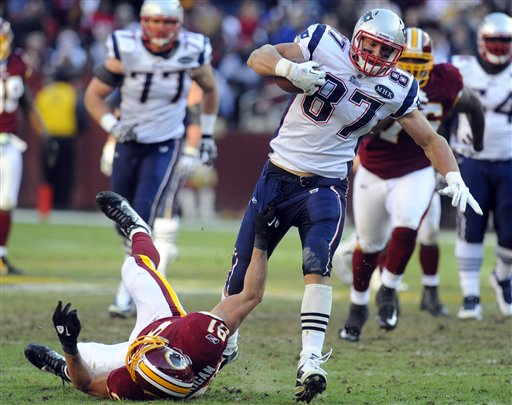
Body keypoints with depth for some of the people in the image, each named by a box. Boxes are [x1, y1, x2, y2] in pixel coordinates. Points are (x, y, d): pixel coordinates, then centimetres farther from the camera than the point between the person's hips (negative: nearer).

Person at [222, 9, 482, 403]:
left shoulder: (395, 89, -4)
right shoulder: (324, 45, -9)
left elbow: (430, 138, 5)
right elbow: (258, 56, -13)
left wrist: (454, 178, -11)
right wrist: (289, 68, -34)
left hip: (326, 185, -1)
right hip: (278, 176, 1)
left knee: (318, 264, -24)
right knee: (244, 267, 7)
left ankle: (311, 359, -27)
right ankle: (225, 341, 32)